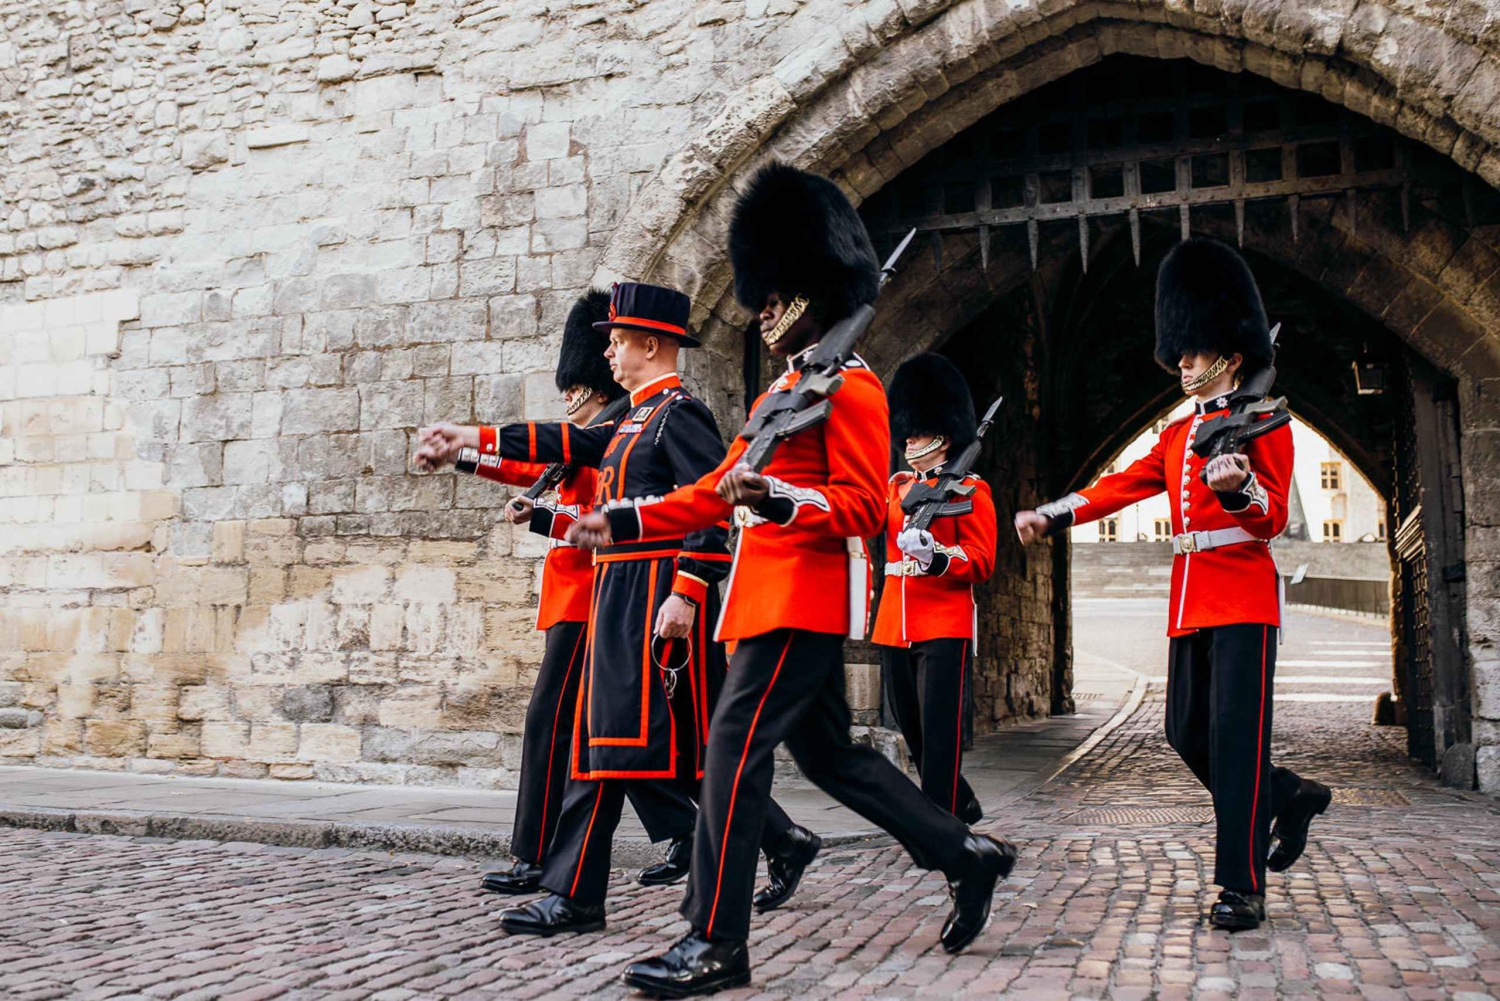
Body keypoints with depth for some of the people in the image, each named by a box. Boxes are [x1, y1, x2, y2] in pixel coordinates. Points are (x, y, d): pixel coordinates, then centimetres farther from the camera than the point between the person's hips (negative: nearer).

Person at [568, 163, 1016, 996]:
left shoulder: (851, 385, -8)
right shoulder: (786, 387, 21)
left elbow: (863, 507, -15)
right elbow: (717, 493, 19)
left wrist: (777, 499, -31)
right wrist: (624, 521, 11)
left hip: (804, 598, -10)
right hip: (775, 593, 10)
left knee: (733, 749, -10)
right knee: (828, 752, 15)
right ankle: (968, 856, 26)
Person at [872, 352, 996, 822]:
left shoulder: (970, 488, -1)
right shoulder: (897, 486, 17)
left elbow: (982, 562, -8)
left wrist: (936, 556, -26)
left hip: (945, 625, -6)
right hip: (894, 624, 7)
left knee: (939, 733, -8)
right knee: (913, 731, 14)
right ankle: (963, 807, 32)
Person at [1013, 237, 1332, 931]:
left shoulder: (1262, 421, -1)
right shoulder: (1176, 435, 20)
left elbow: (1274, 518, -10)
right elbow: (1120, 486, 10)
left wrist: (1237, 488, -33)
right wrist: (1051, 516, -5)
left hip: (1243, 596, -7)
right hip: (1190, 602, 7)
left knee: (1235, 734, -10)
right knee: (1188, 733, 7)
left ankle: (1242, 886, -5)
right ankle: (1292, 798, 30)